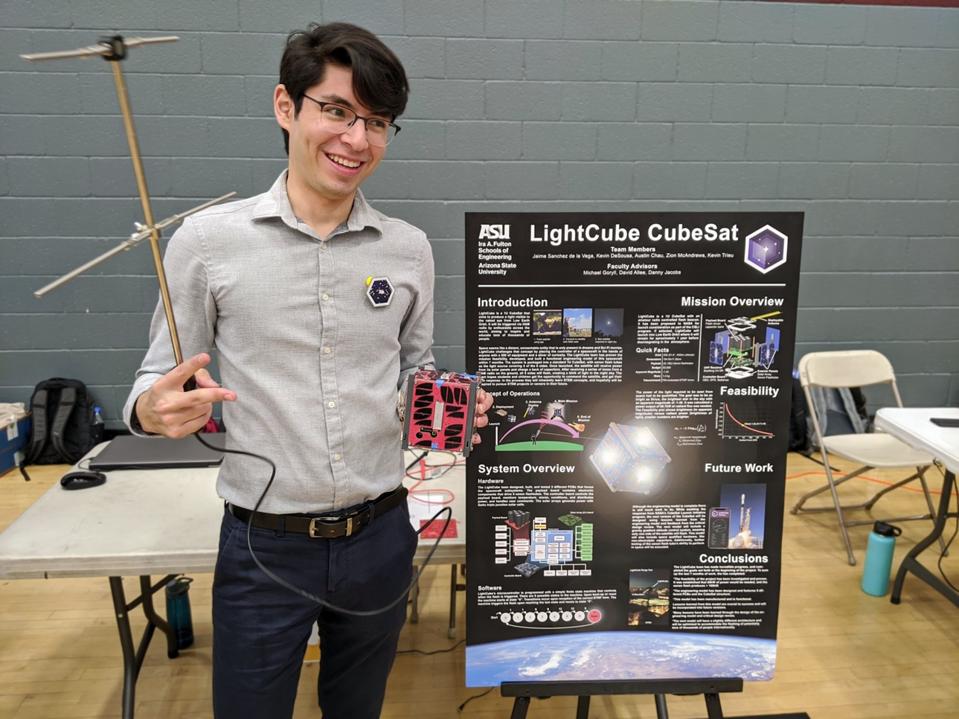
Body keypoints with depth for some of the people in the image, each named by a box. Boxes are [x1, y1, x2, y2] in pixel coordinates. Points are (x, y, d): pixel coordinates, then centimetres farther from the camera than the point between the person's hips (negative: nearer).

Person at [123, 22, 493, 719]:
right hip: (264, 547, -2)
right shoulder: (208, 238, -9)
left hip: (381, 536, 3)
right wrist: (154, 410, -24)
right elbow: (160, 379, -2)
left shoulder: (409, 248, -1)